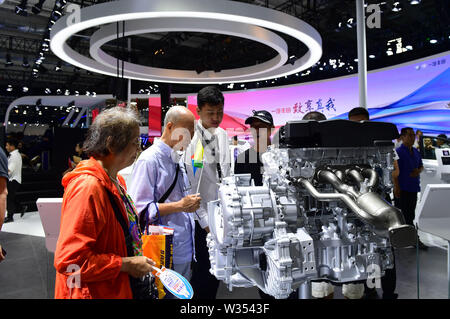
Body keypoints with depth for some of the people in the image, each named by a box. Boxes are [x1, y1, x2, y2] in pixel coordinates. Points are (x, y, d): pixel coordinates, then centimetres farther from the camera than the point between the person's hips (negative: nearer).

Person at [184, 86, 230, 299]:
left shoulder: (222, 135, 5)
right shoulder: (191, 139, -15)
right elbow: (190, 186, -15)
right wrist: (205, 220, -13)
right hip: (201, 219, -6)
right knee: (203, 271, 3)